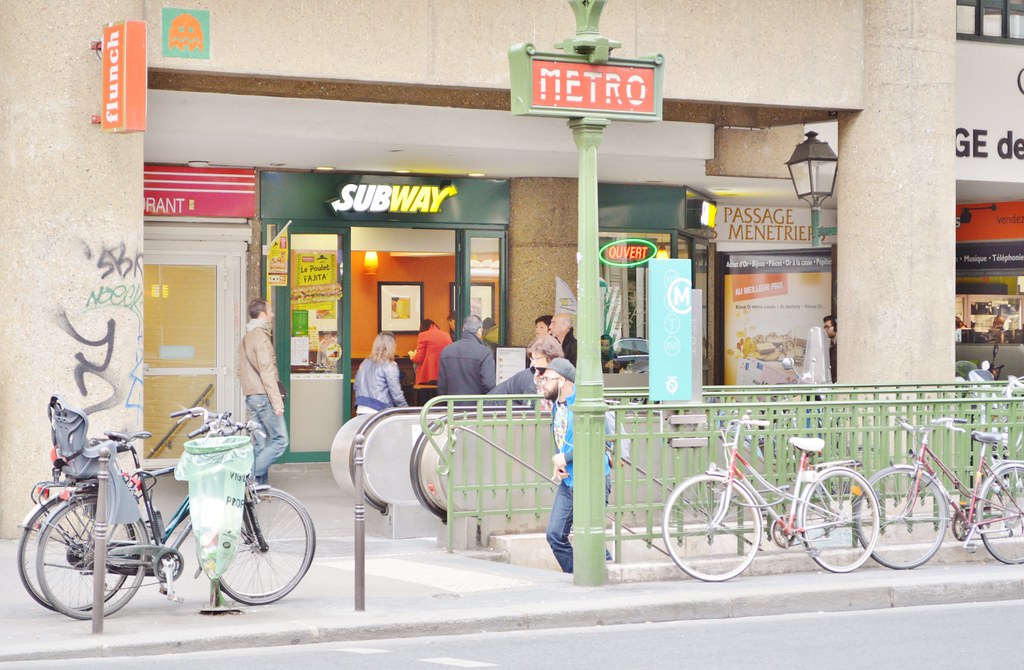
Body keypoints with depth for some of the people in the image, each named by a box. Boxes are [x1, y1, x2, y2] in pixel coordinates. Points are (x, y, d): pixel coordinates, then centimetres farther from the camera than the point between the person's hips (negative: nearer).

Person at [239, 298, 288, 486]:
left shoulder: (247, 338, 17)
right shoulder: (261, 337, -13)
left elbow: (241, 371, 23)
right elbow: (267, 372, -19)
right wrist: (277, 401, -19)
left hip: (251, 397, 10)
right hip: (263, 396, -10)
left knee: (261, 443, 9)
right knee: (280, 440, -8)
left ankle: (260, 485, 8)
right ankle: (251, 475, -13)